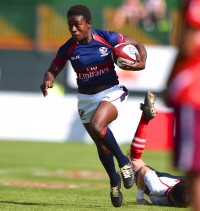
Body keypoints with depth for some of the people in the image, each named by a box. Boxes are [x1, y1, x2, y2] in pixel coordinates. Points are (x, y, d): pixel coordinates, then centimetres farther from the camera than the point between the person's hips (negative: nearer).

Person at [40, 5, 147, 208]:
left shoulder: (107, 38, -14)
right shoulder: (68, 49, -7)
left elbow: (138, 45, -3)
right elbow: (52, 71, 2)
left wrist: (142, 63, -23)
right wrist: (47, 81, -21)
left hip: (111, 93, -4)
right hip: (86, 98, 4)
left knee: (97, 126, -32)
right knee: (101, 145, 11)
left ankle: (123, 161, -11)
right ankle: (114, 181, 35)